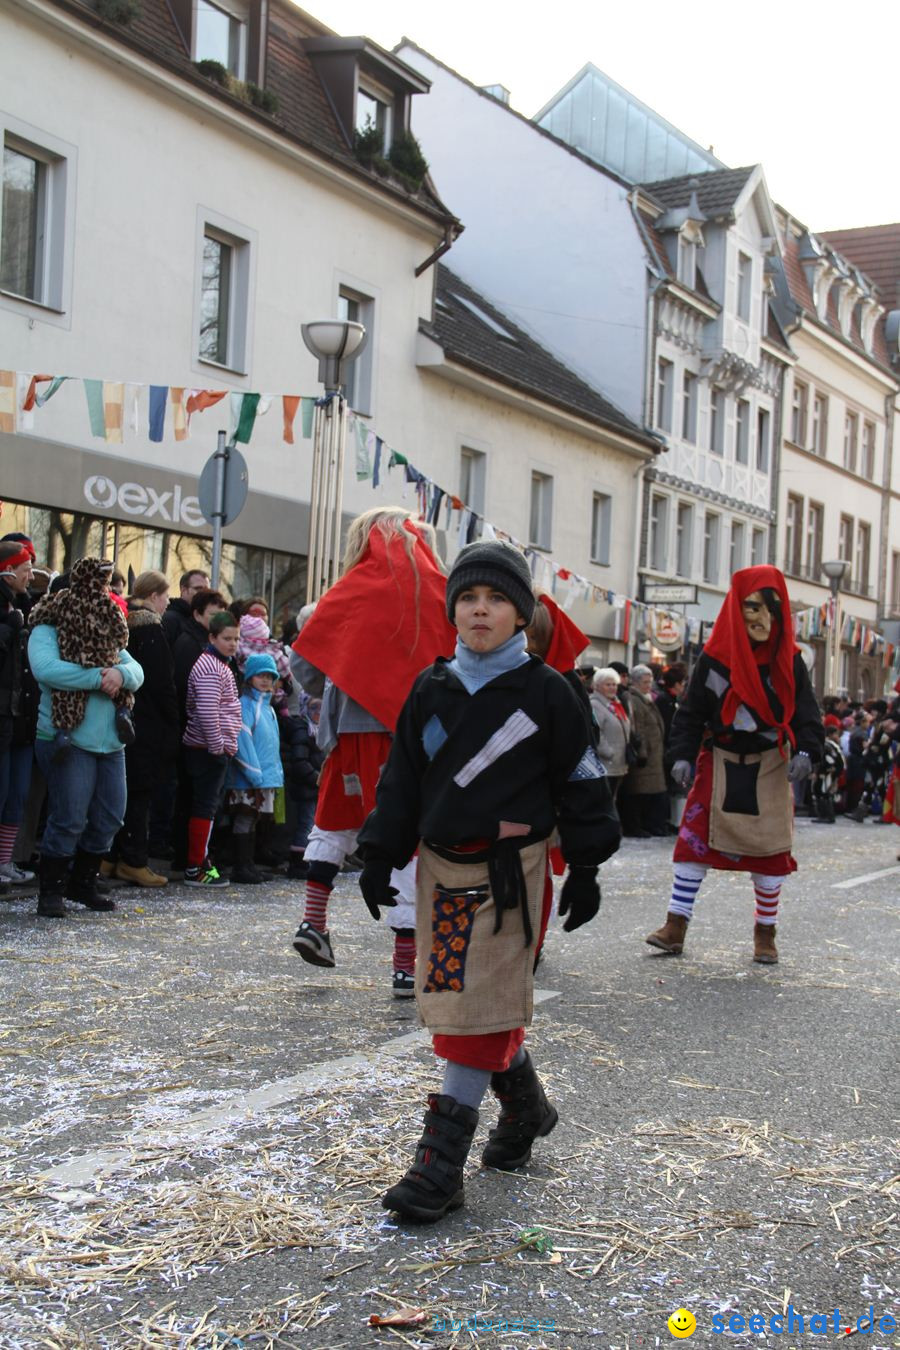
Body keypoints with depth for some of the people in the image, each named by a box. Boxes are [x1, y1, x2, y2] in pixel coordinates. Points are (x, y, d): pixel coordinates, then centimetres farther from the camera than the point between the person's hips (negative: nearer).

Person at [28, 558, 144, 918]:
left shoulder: (108, 631, 16)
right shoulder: (48, 629, -5)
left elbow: (137, 671, 7)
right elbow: (45, 668, -22)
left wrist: (120, 674, -16)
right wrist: (98, 677, -21)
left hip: (110, 741, 7)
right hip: (67, 739, -7)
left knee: (110, 818, 9)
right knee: (68, 819, -6)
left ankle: (82, 883, 25)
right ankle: (51, 892, 8)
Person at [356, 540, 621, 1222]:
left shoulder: (544, 691, -4)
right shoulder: (432, 688, 7)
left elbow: (581, 781, -1)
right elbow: (403, 778, 11)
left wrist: (585, 866, -2)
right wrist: (381, 855, 7)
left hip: (511, 869, -5)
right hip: (440, 865, 5)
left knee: (480, 1007, -6)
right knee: (463, 1002, 13)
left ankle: (441, 1163, -2)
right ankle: (525, 1106, 37)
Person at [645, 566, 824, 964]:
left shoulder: (788, 661, -2)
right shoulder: (714, 658, -4)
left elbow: (806, 715, -4)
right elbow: (691, 711, -4)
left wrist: (806, 752, -22)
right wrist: (683, 755, -16)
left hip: (769, 768, 1)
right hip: (719, 763, 0)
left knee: (769, 850, 5)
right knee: (694, 841, -5)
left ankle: (765, 932, 20)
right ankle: (675, 927, 2)